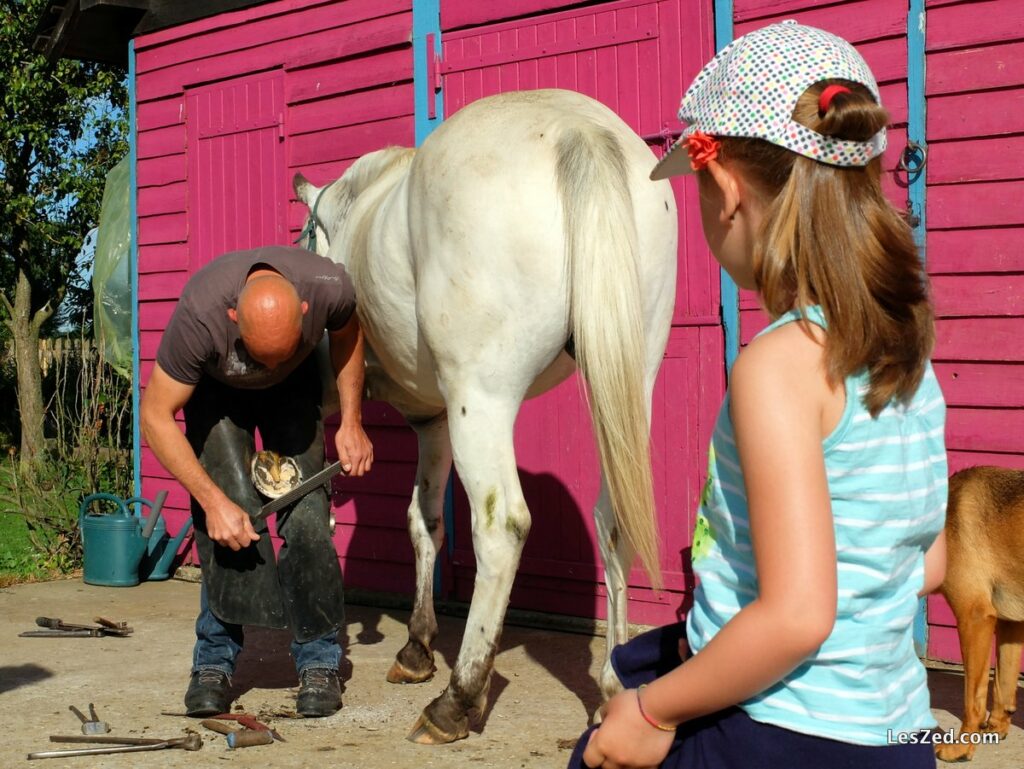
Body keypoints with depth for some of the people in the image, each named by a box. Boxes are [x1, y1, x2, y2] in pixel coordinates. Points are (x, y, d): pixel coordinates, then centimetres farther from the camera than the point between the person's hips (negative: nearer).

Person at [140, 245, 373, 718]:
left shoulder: (329, 287, -34)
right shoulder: (200, 315, -40)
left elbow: (346, 334, -6)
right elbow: (156, 417, -28)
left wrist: (351, 423, -7)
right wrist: (213, 501, -31)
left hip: (295, 390, 2)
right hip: (216, 392, -2)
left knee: (307, 516, -11)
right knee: (233, 518, -18)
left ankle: (318, 663, 0)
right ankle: (214, 663, -4)